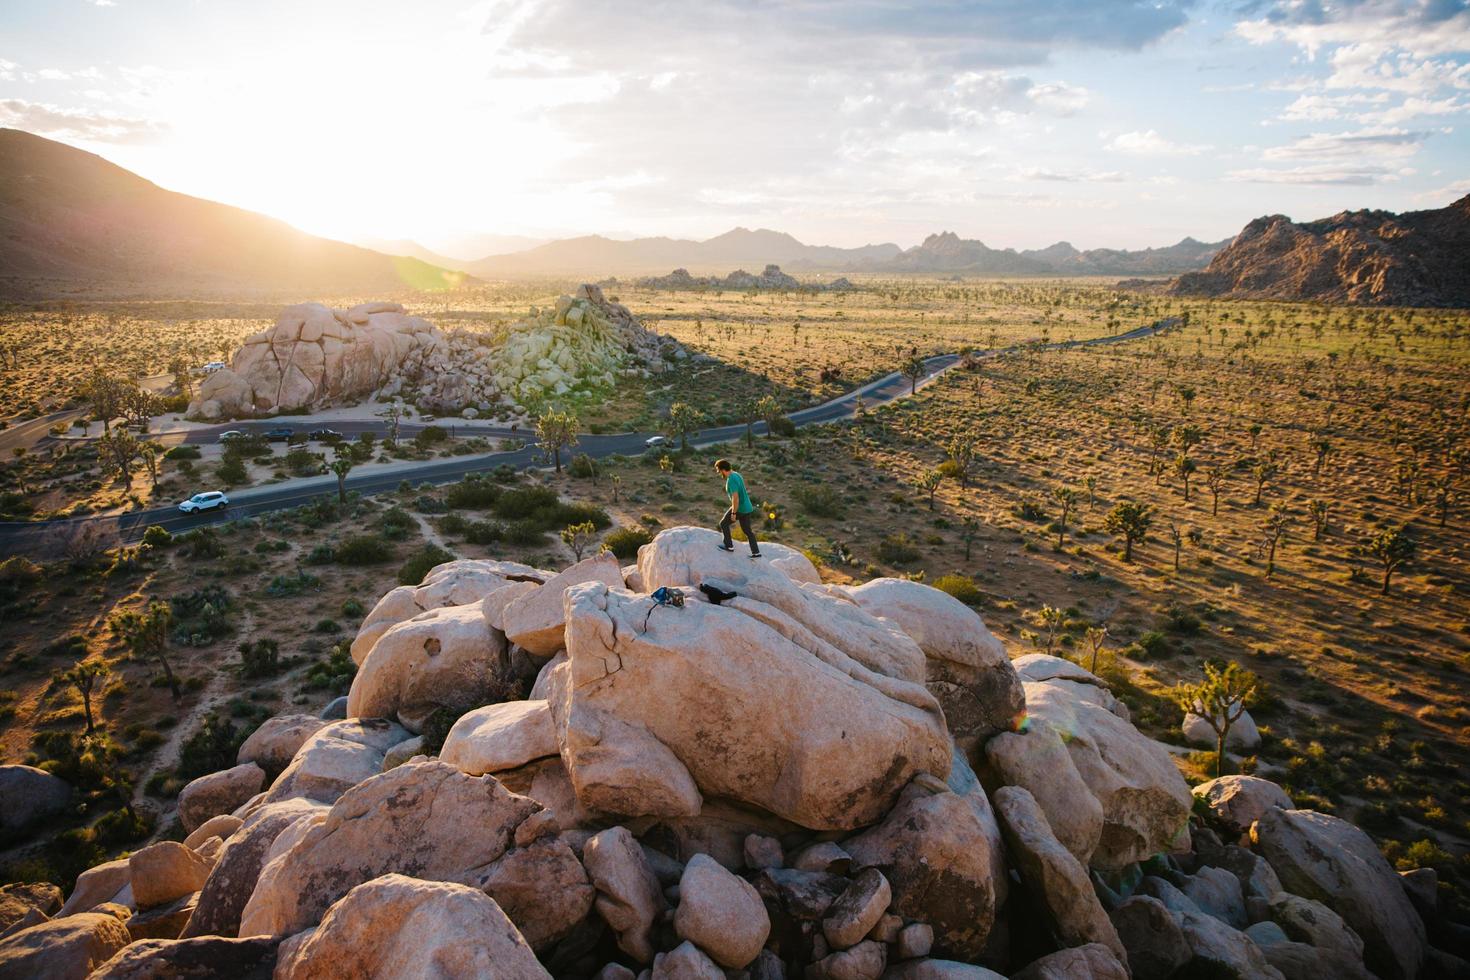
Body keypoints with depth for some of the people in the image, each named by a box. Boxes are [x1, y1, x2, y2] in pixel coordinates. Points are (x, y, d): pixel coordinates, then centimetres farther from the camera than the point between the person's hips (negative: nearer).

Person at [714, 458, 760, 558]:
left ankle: (729, 546, 20)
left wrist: (733, 513, -20)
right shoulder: (737, 475, 7)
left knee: (723, 523, 11)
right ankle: (756, 552, 19)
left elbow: (735, 498, -28)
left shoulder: (731, 480, -23)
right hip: (747, 507, 9)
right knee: (747, 530, 18)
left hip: (739, 509, -9)